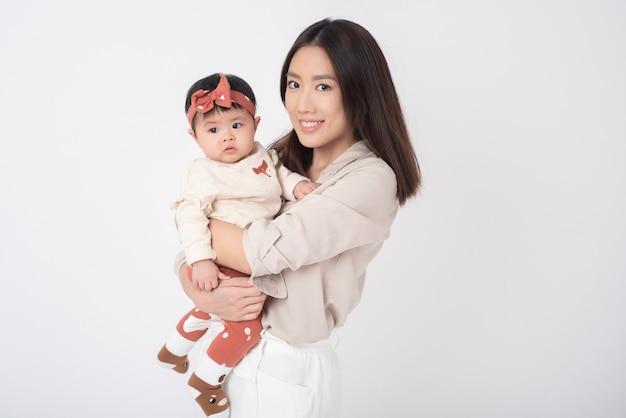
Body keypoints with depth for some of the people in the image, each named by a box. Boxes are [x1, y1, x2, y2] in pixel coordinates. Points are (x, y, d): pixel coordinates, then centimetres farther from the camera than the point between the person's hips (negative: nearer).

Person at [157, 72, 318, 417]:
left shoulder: (264, 156, 0)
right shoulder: (202, 173, -20)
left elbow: (281, 173, 12)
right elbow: (190, 215, -24)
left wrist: (298, 184, -10)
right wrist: (200, 261, -32)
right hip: (221, 266, -8)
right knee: (247, 326, -12)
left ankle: (173, 351, 57)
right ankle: (204, 382, 11)